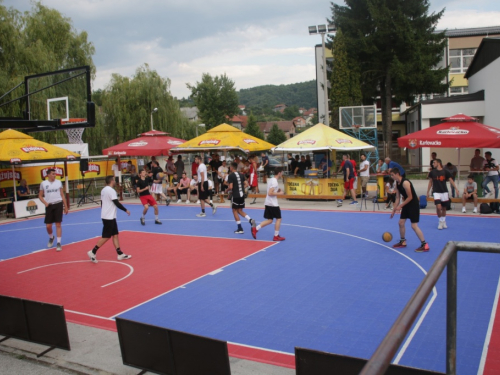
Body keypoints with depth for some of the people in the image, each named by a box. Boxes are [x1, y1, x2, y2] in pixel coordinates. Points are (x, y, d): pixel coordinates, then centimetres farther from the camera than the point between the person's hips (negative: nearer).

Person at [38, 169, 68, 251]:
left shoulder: (58, 182, 4)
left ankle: (58, 243, 3)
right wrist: (45, 203, -10)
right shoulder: (43, 183, 2)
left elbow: (62, 195, 8)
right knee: (48, 226, 4)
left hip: (58, 205, -1)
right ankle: (51, 238, 34)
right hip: (49, 206, 1)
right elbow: (40, 196, 8)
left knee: (58, 224, -2)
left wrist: (65, 207, 6)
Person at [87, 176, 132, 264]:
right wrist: (126, 210, -8)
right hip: (109, 217, -9)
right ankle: (93, 252, 1)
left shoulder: (103, 190, 11)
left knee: (115, 234, 10)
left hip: (106, 216, 9)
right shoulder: (111, 190, -16)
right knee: (106, 237, -3)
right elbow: (117, 203, -18)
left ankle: (120, 254, 12)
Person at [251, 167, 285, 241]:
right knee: (278, 219, 4)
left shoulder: (270, 179, 12)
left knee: (269, 220, 11)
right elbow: (270, 193, -24)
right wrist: (279, 193, -16)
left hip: (268, 203, 9)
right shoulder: (274, 181, -17)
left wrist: (278, 190, 12)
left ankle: (255, 229, 3)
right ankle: (276, 236, 10)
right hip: (273, 204, -9)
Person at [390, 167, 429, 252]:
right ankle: (403, 242, 25)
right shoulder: (397, 183, 5)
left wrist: (400, 206, -18)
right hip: (406, 204, 9)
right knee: (401, 223, 11)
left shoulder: (405, 182, -24)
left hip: (413, 204, -9)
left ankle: (425, 245, -2)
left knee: (414, 226, -10)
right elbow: (397, 198, 10)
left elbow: (410, 197, -22)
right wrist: (394, 210, 9)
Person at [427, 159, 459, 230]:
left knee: (444, 208, 10)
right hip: (436, 192, -1)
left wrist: (456, 189, -8)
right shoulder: (432, 172, 1)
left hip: (444, 192, 1)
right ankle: (440, 222, 4)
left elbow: (451, 181, 0)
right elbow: (430, 182, 11)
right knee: (438, 207, -15)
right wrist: (428, 191, 11)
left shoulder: (445, 171, -2)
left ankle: (443, 222, 28)